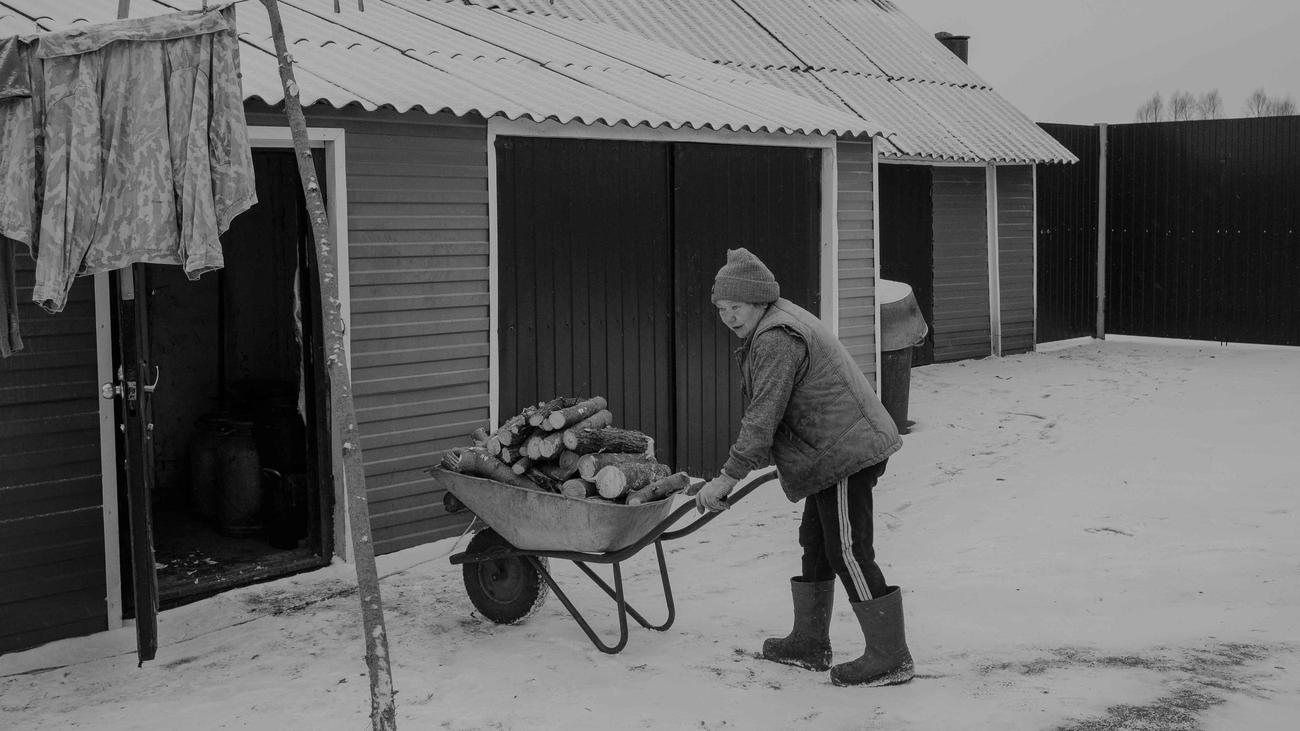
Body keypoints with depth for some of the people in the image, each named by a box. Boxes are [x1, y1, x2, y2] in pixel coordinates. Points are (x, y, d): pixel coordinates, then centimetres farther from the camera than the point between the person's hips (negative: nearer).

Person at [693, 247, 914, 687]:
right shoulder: (775, 327, 17)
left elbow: (763, 416, -21)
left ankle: (891, 658, 0)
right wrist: (763, 457, 25)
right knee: (817, 544, 18)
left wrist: (730, 476, -17)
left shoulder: (776, 340, -19)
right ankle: (809, 643, 29)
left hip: (846, 453, -11)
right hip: (837, 452, 11)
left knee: (848, 552, -8)